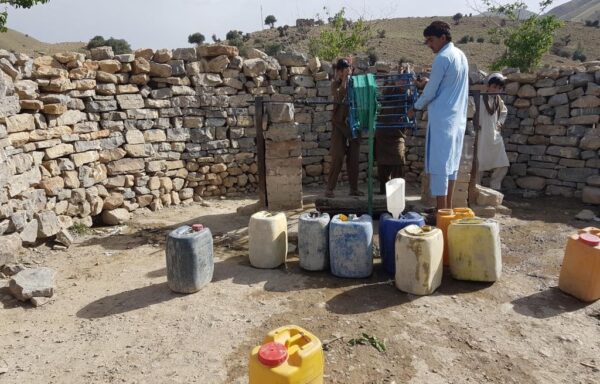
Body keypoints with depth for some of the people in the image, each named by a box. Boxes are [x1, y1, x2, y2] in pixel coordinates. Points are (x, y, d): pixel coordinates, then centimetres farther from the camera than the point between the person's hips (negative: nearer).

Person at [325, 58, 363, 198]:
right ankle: (330, 188, 0)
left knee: (353, 158, 5)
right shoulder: (336, 84, 1)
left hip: (353, 124, 4)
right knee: (337, 158, -7)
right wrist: (344, 80, -14)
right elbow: (339, 97, -20)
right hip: (339, 124, -4)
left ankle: (354, 188, 12)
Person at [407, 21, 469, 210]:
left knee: (438, 163, -6)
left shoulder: (442, 58, -13)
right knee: (451, 162, 13)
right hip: (457, 117, 9)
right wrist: (429, 82, 13)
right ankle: (448, 207, 20)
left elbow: (431, 92, -11)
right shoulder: (461, 55, 15)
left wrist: (416, 108, 4)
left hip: (442, 118, -9)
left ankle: (441, 212, -4)